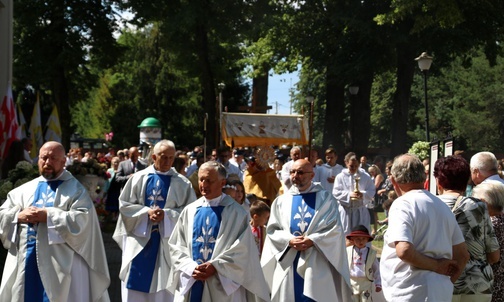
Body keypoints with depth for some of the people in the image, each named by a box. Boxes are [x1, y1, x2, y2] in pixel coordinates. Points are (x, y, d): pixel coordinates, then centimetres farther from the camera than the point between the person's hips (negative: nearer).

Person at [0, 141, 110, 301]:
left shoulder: (75, 189, 2)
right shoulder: (25, 189, 16)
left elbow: (81, 220, -13)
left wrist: (47, 216, -16)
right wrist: (19, 216, -10)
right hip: (25, 262, 5)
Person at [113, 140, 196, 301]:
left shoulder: (182, 183, 2)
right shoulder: (138, 178, 3)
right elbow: (124, 204, 1)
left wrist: (166, 214, -16)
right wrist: (147, 212, -13)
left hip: (166, 241, -1)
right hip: (139, 238, 1)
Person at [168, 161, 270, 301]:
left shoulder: (236, 212, -2)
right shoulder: (189, 211, 9)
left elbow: (242, 249, -7)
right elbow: (176, 245, 7)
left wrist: (215, 267, -15)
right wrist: (192, 268, -9)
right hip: (191, 285, 3)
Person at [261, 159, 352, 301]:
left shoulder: (325, 198, 7)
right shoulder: (281, 201, 14)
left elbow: (335, 229, -2)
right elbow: (271, 230, 7)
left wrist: (312, 240, -15)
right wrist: (289, 240, -12)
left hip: (317, 264, -2)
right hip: (288, 263, 2)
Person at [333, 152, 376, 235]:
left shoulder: (365, 176, 3)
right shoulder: (340, 177, -2)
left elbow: (372, 191, 1)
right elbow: (336, 192, -7)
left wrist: (363, 194, -20)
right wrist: (349, 194, -21)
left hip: (361, 210, 1)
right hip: (346, 210, -1)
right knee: (345, 234, 3)